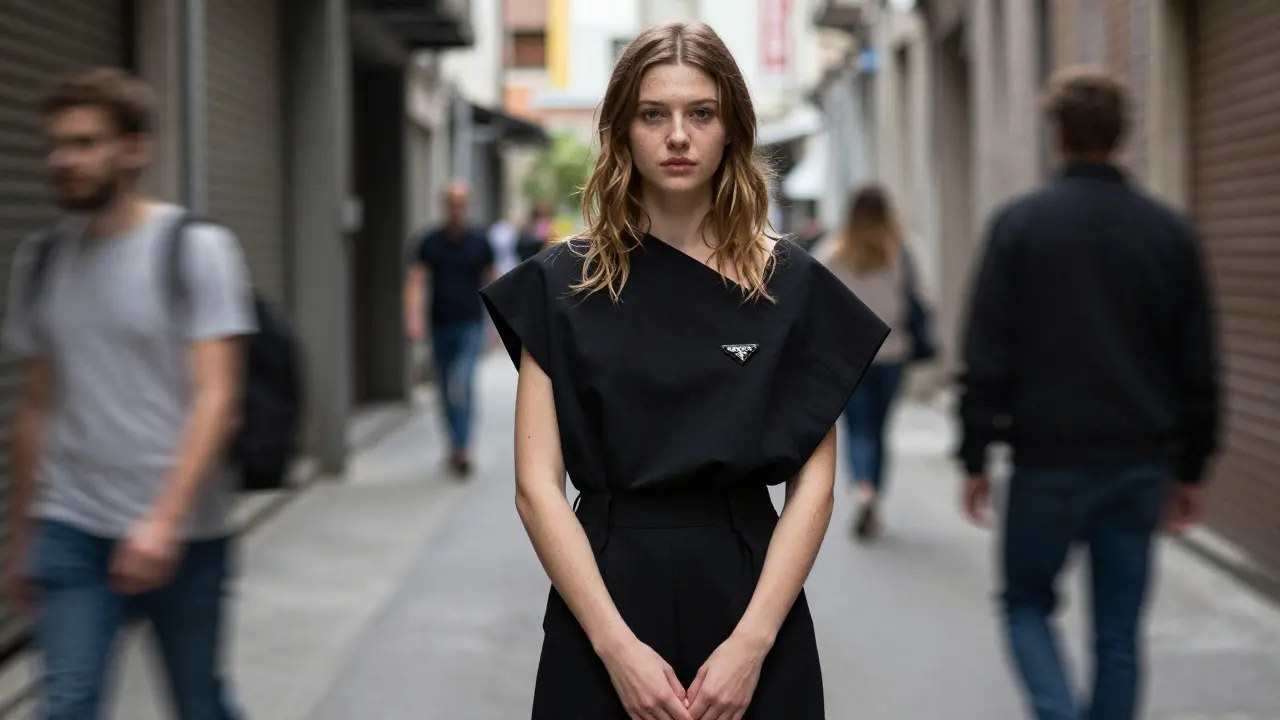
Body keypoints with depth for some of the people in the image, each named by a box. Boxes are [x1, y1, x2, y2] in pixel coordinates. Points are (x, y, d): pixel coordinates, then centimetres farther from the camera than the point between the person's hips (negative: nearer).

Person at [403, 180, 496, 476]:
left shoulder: (480, 241, 2)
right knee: (447, 392, 11)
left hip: (470, 326, -2)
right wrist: (413, 319, -17)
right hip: (441, 327, 3)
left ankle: (461, 448, -19)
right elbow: (415, 282, -3)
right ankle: (456, 442, 28)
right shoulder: (431, 243, 2)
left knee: (462, 386, -18)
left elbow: (489, 282, 10)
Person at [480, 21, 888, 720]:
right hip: (605, 591, 0)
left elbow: (813, 484, -2)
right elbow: (537, 484, -5)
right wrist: (616, 644, -15)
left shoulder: (791, 284, 1)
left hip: (749, 592, 0)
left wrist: (752, 641, -14)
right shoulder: (562, 283, 0)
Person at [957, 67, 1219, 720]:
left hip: (1049, 461, -2)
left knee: (1027, 603, 14)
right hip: (1142, 463, 3)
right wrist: (1190, 469, 14)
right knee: (1119, 632, 10)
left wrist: (975, 457, 0)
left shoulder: (1019, 224, -6)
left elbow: (987, 355, -7)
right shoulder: (1169, 232, 4)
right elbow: (1198, 366, 6)